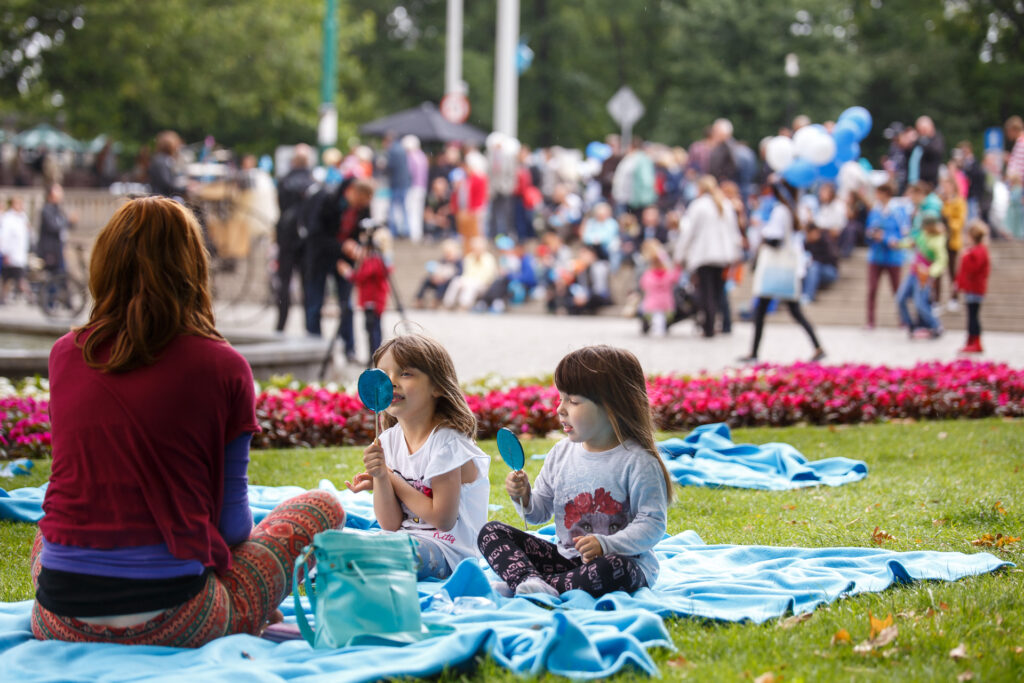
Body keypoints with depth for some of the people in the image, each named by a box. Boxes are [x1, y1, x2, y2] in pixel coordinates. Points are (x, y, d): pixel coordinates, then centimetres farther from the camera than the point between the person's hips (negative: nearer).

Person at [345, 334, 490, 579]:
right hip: (404, 538, 8)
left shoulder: (446, 442, -14)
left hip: (451, 550, -7)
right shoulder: (389, 441, 5)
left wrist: (392, 479, -10)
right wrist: (380, 477, -15)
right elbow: (391, 525, 3)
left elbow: (443, 519, -16)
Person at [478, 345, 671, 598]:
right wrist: (524, 497, -7)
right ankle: (529, 581, -34)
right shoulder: (562, 453, 7)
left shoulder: (637, 461, -13)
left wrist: (606, 545, -28)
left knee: (610, 568, -43)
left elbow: (652, 524, -15)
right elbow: (540, 512, 16)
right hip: (567, 557, 6)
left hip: (625, 560, -6)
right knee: (491, 532, -4)